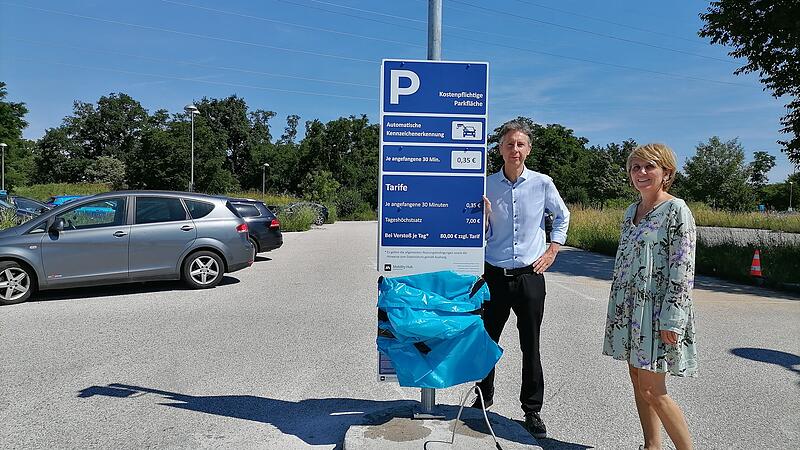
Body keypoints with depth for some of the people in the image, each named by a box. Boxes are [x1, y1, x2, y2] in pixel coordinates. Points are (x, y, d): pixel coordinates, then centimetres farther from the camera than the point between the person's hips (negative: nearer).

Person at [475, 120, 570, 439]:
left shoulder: (542, 183, -1)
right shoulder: (486, 185, 0)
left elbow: (562, 216, 16)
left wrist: (552, 250, 7)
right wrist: (483, 215, -13)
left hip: (530, 275, -1)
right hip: (495, 274, 1)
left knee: (530, 346, 6)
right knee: (487, 340, 10)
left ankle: (532, 411, 21)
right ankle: (483, 397, 31)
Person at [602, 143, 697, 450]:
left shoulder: (676, 210, -10)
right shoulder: (631, 211, 12)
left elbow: (682, 271, -15)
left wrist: (672, 321, -18)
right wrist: (617, 309, 16)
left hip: (657, 311, -7)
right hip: (629, 309, 7)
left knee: (652, 390, -5)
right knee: (638, 381, 12)